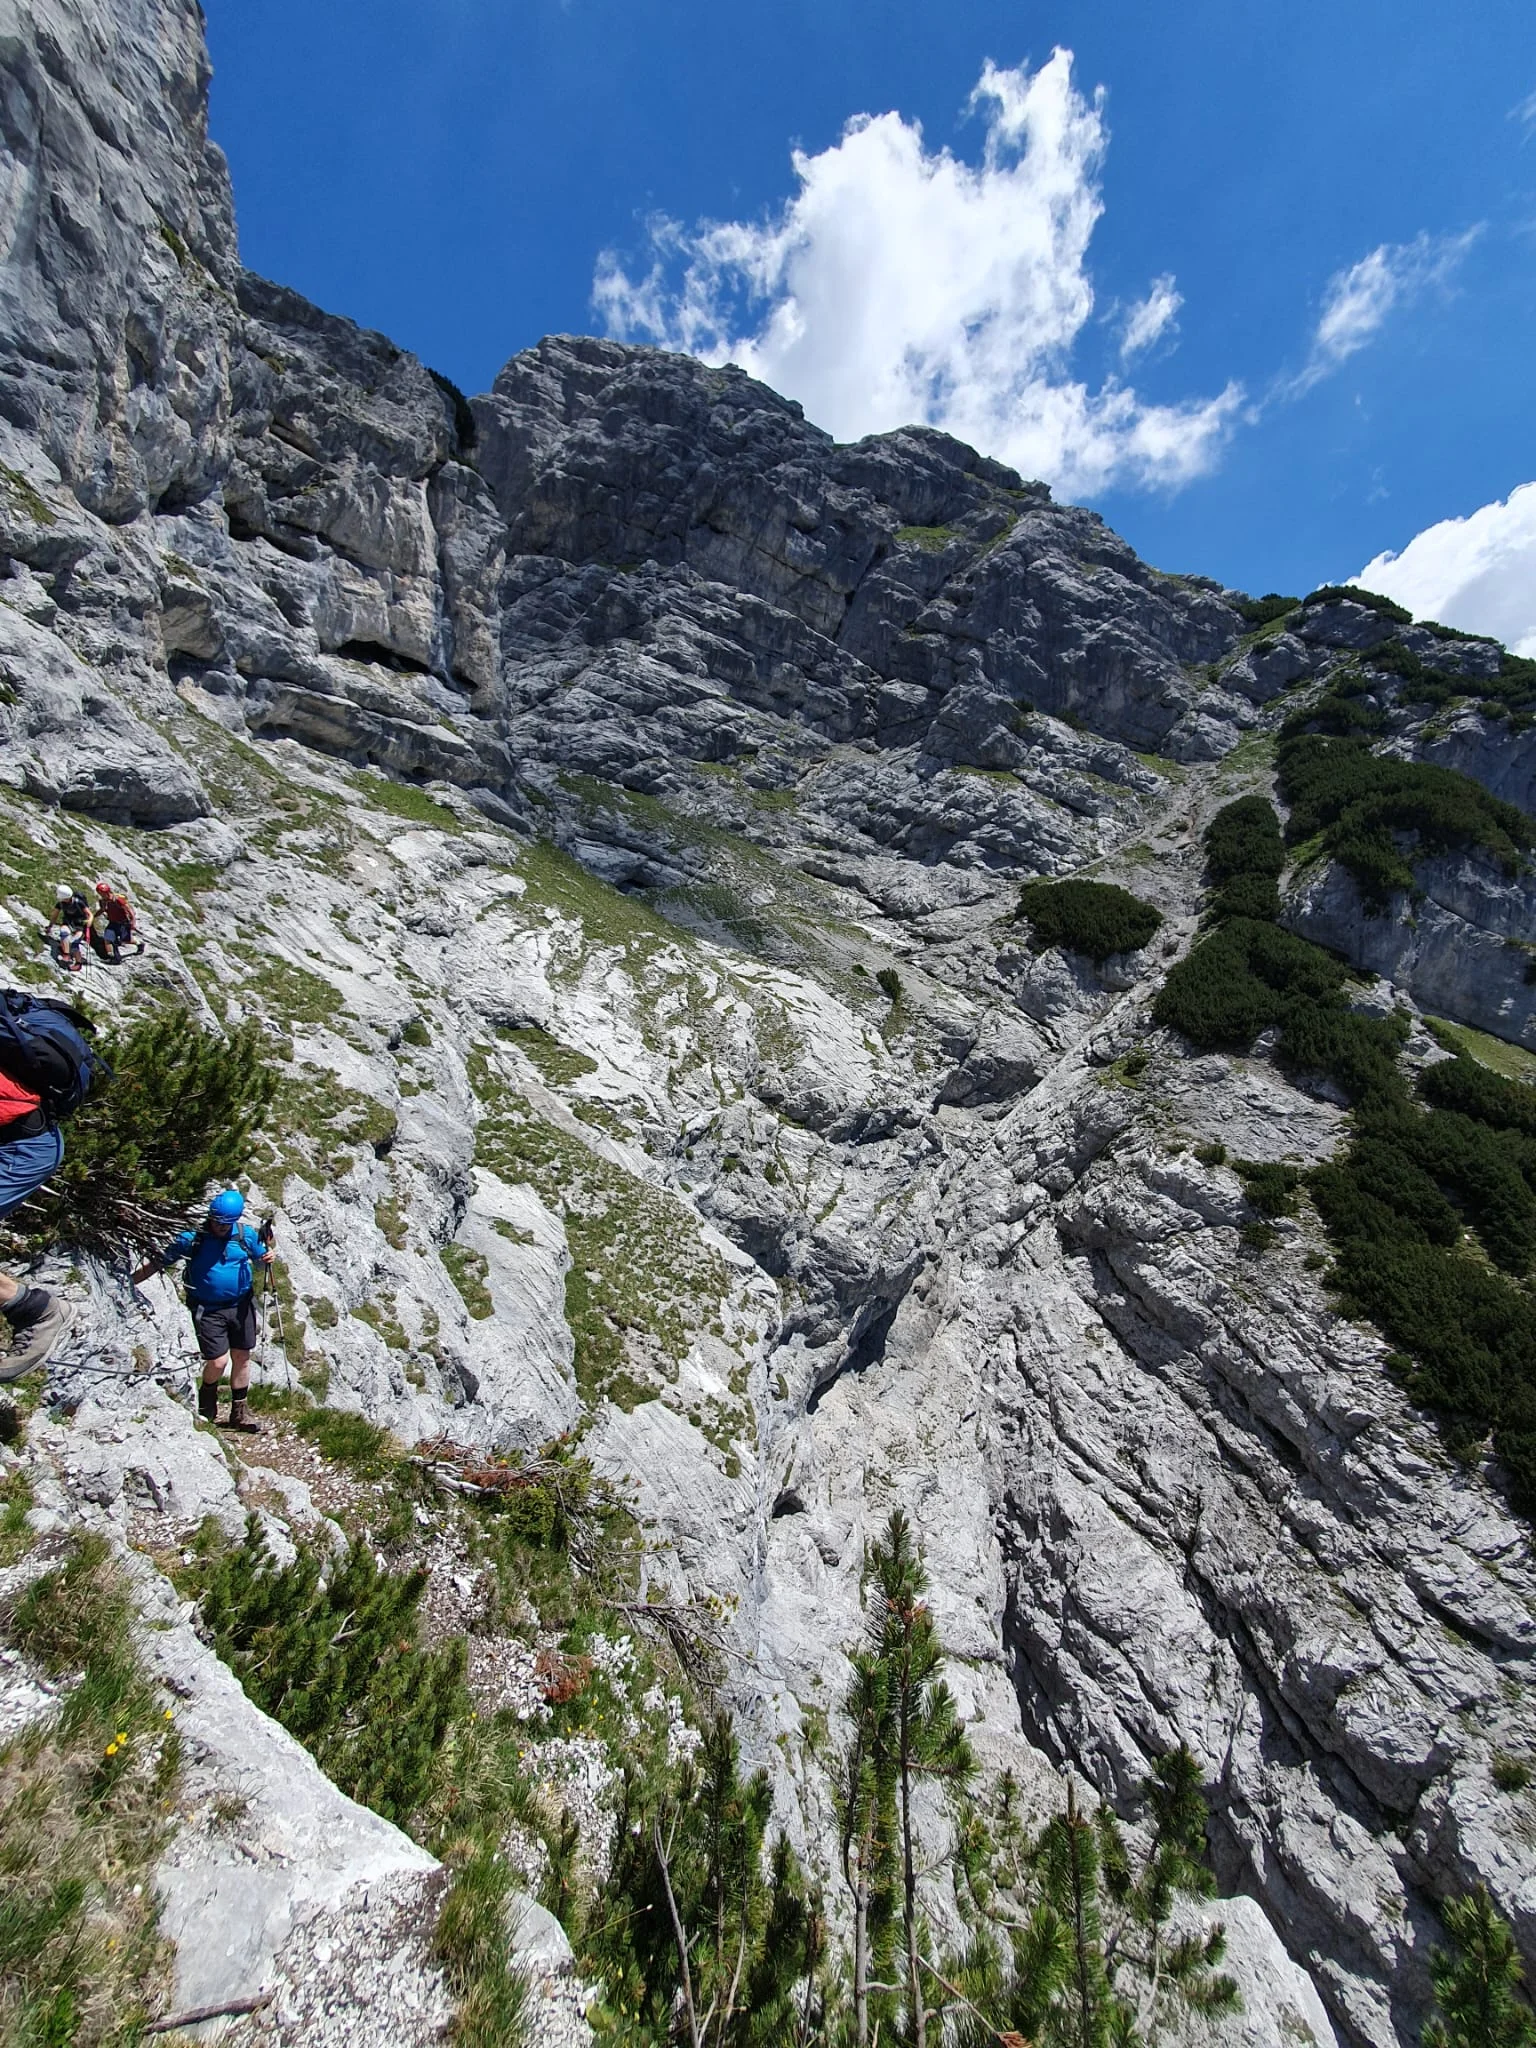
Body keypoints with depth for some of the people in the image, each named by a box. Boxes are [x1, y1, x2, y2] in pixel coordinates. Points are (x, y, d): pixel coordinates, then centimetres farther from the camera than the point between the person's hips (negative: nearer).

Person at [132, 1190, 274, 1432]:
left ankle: (240, 1412, 25)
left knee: (242, 1358, 9)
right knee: (218, 1361, -7)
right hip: (207, 1309, -3)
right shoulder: (192, 1237, -10)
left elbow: (260, 1261, 9)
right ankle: (207, 1402, 27)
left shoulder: (246, 1234, -2)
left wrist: (267, 1259, -13)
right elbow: (158, 1262, 0)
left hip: (241, 1306, 3)